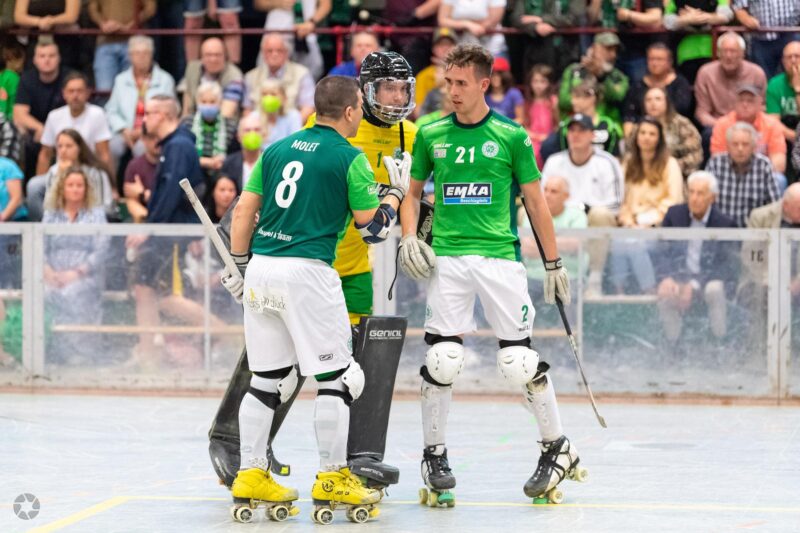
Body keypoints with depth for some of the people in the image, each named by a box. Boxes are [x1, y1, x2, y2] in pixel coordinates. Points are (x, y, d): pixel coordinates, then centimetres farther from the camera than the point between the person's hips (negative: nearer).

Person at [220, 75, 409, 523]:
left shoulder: (278, 150, 13)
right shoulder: (350, 158, -4)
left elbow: (244, 211, 12)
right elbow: (374, 228, -1)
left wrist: (240, 267, 19)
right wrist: (397, 190, 15)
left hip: (261, 268, 7)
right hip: (308, 270, -7)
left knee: (269, 377, 13)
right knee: (339, 377, 3)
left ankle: (251, 475, 13)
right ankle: (332, 478, 2)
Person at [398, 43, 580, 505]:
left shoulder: (512, 136, 1)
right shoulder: (431, 135, 7)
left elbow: (536, 201, 6)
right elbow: (413, 192, 18)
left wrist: (554, 263, 6)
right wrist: (409, 237, 1)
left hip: (500, 256, -2)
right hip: (447, 257, 2)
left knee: (520, 360, -2)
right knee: (442, 359, -3)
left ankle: (558, 448, 13)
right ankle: (435, 454, 12)